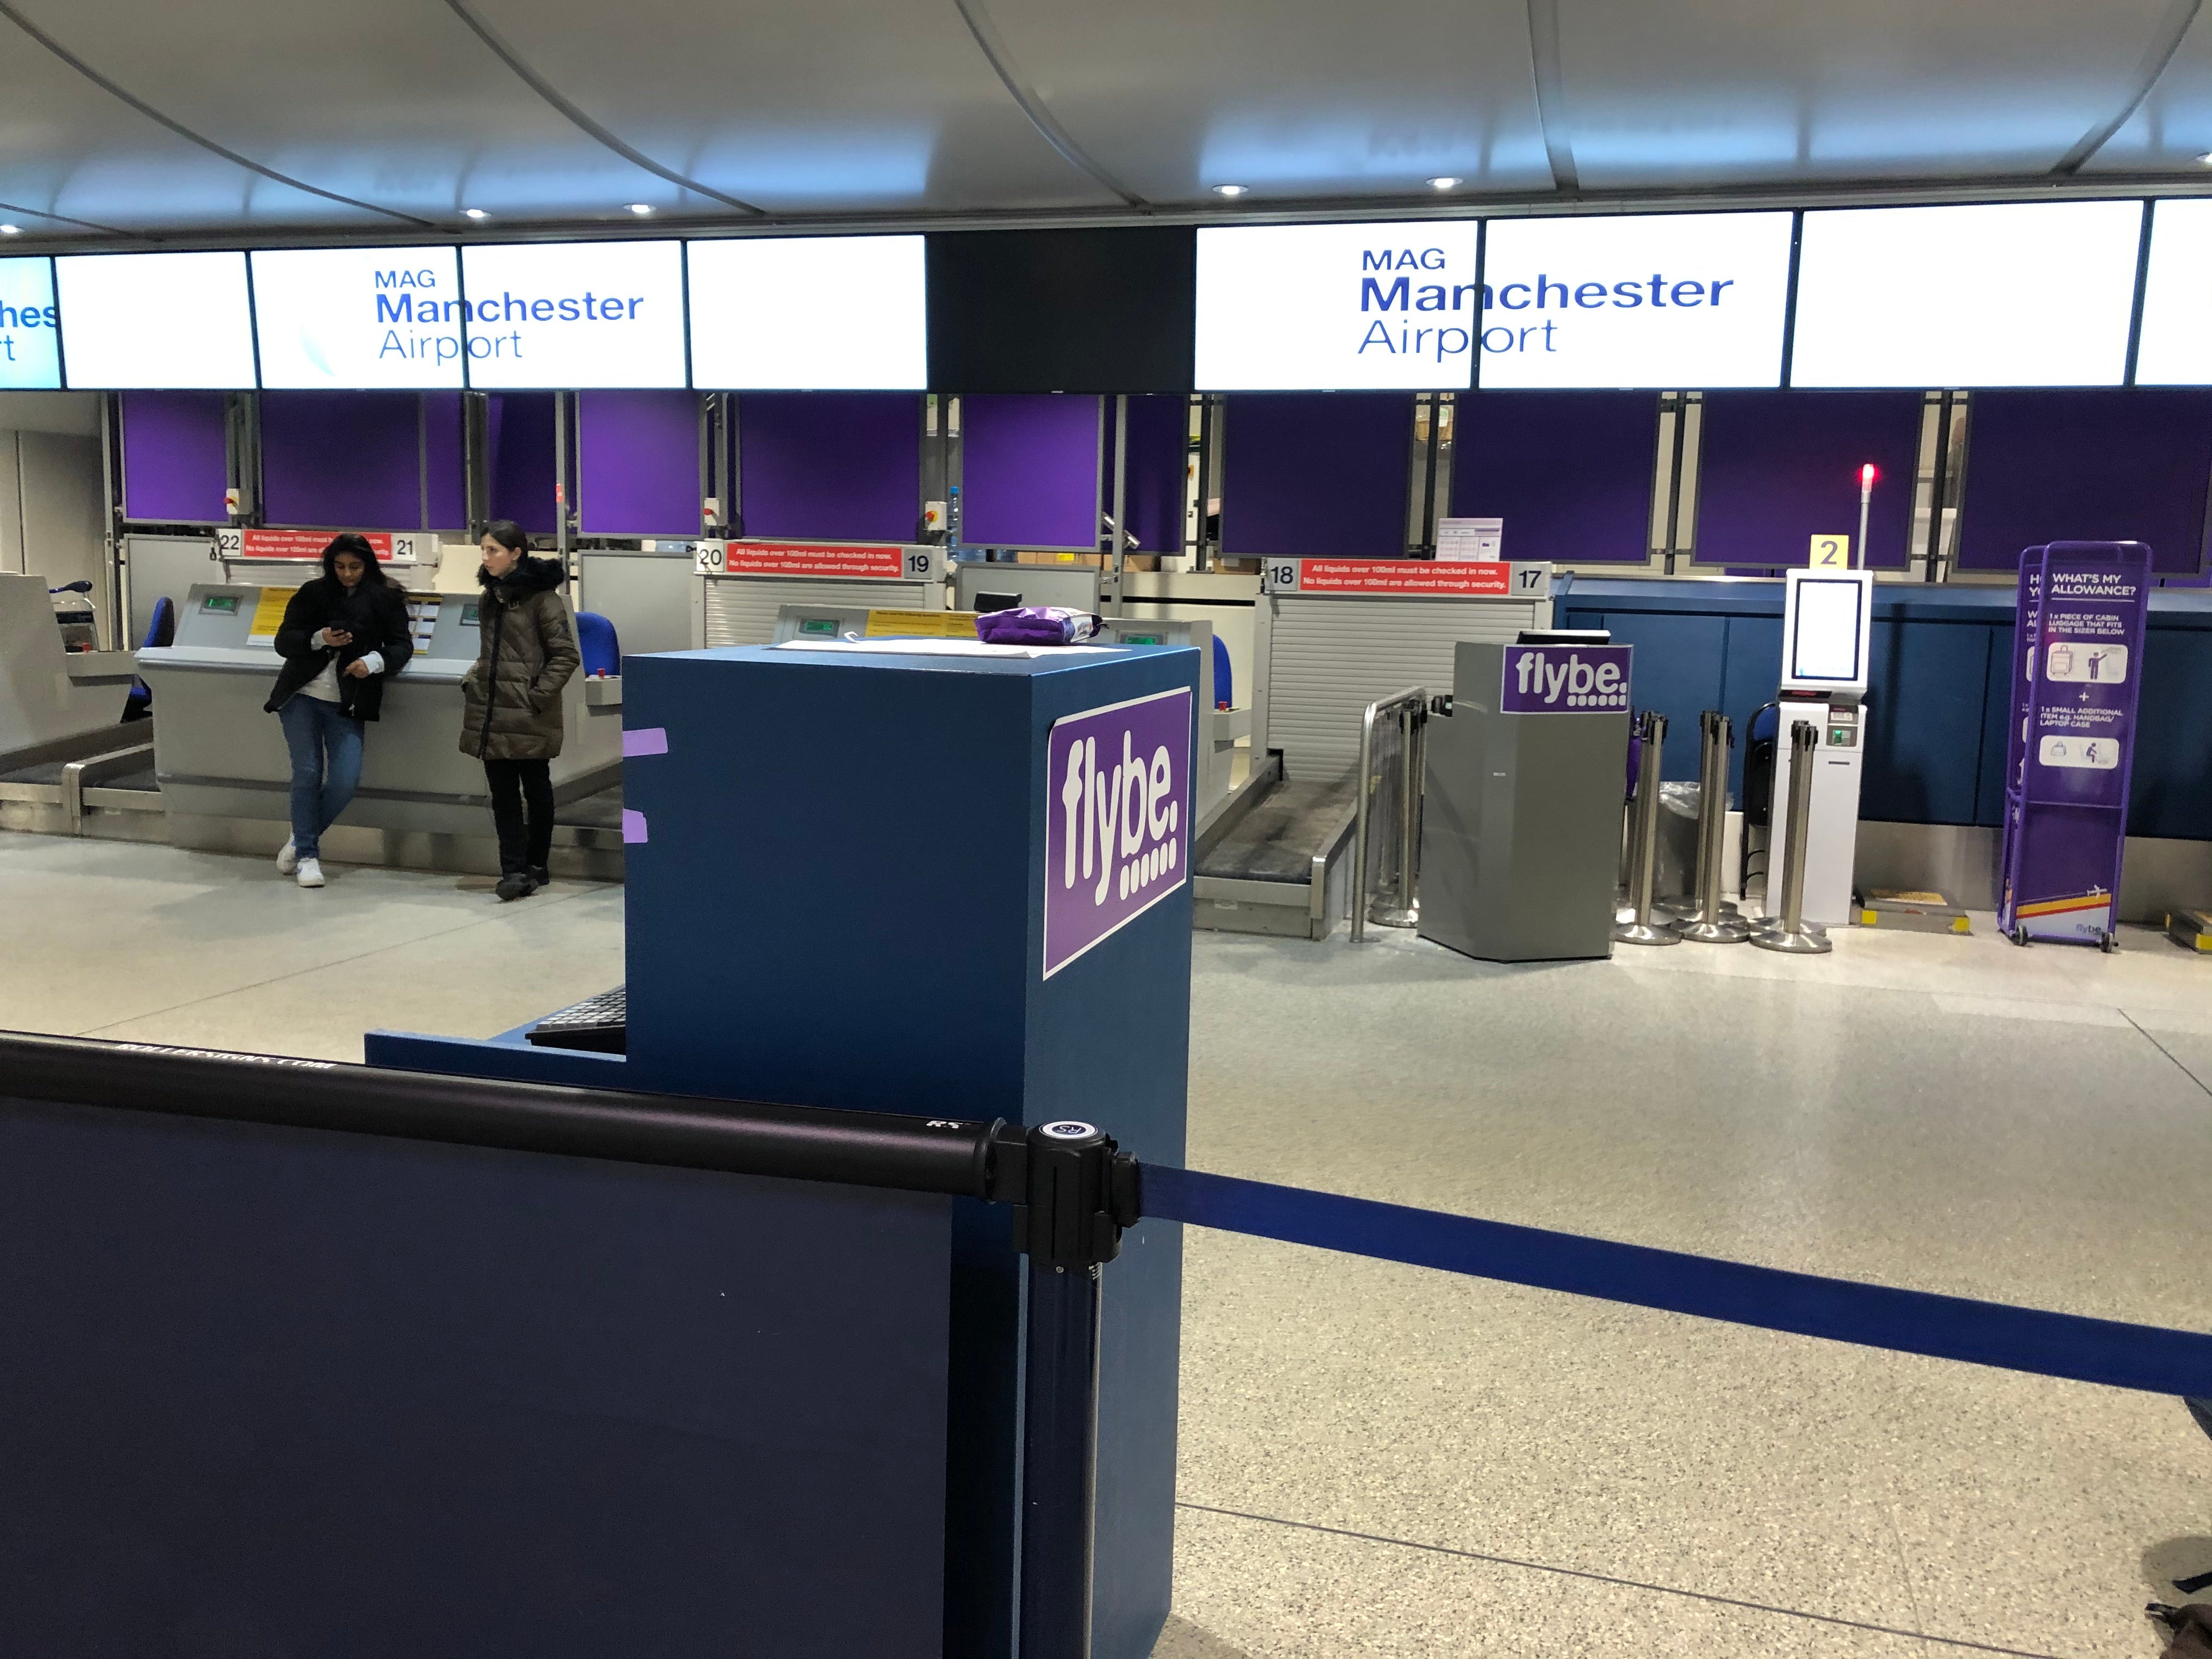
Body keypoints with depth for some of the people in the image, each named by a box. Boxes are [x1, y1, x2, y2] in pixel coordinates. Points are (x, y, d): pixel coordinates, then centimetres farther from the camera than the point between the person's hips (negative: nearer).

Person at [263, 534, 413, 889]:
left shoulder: (386, 599, 2)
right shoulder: (313, 593, 3)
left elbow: (402, 645, 0)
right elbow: (283, 642, 4)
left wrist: (375, 662, -20)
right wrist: (318, 640, -15)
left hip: (347, 705, 0)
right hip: (302, 697, 0)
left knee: (346, 780, -10)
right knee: (307, 773, -4)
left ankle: (302, 839, 14)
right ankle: (307, 855, 7)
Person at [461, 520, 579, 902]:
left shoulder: (542, 596, -9)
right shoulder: (492, 594, 13)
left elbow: (566, 656, -11)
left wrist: (539, 695, -15)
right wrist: (472, 681, 11)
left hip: (528, 715, -7)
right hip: (491, 710, 7)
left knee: (536, 789, 7)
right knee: (503, 791, 3)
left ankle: (535, 865, 19)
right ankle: (514, 870, 4)